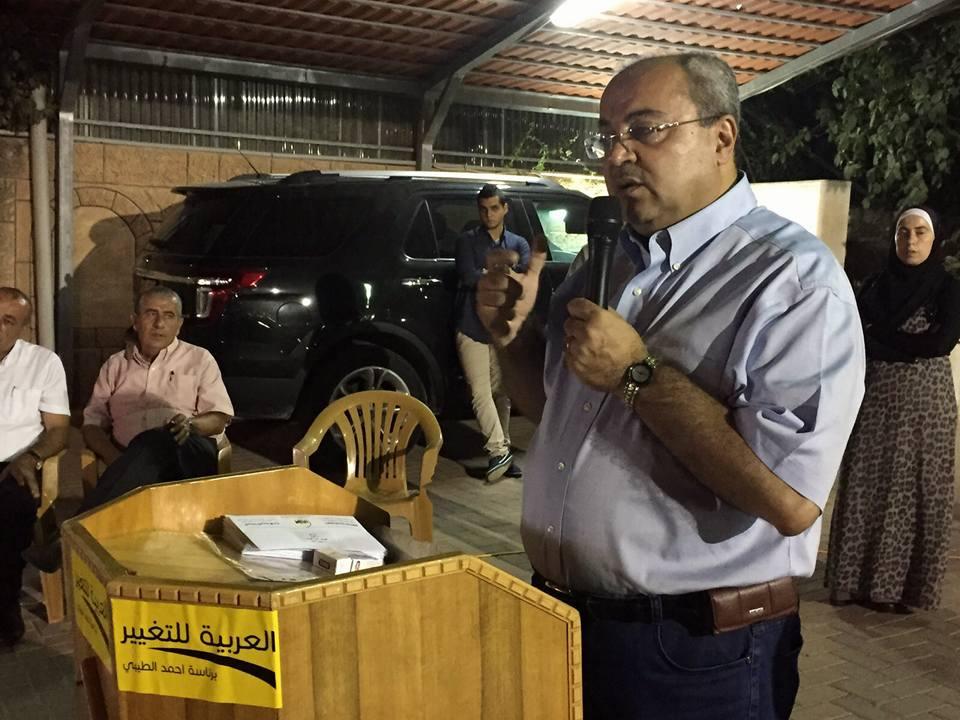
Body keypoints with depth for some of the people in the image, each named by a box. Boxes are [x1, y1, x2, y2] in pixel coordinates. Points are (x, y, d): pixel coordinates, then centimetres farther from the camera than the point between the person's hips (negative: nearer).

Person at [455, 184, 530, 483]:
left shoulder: (518, 244, 13)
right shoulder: (467, 241, 4)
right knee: (481, 393, -11)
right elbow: (469, 277, -12)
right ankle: (499, 451, -13)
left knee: (501, 394, 8)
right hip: (473, 329, -3)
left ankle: (501, 451, 16)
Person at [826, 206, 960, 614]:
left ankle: (905, 586, 14)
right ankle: (859, 578, 16)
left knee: (914, 492, 2)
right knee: (865, 488, 4)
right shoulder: (875, 286, 8)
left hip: (924, 402, -3)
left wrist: (879, 339, -11)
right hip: (875, 401, 3)